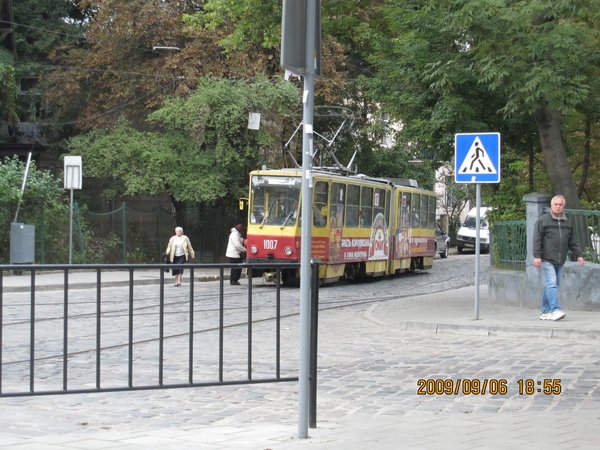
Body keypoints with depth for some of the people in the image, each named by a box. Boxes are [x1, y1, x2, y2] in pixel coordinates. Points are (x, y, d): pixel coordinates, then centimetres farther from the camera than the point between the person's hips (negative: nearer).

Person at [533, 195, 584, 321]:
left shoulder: (568, 222, 15)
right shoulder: (543, 220, -1)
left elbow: (572, 242, 21)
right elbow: (537, 239, -5)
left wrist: (578, 255, 12)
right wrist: (537, 256, -13)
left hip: (560, 260, 6)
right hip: (547, 259, -5)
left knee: (552, 285, 8)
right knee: (552, 284, -15)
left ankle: (545, 311, 14)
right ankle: (555, 310, -21)